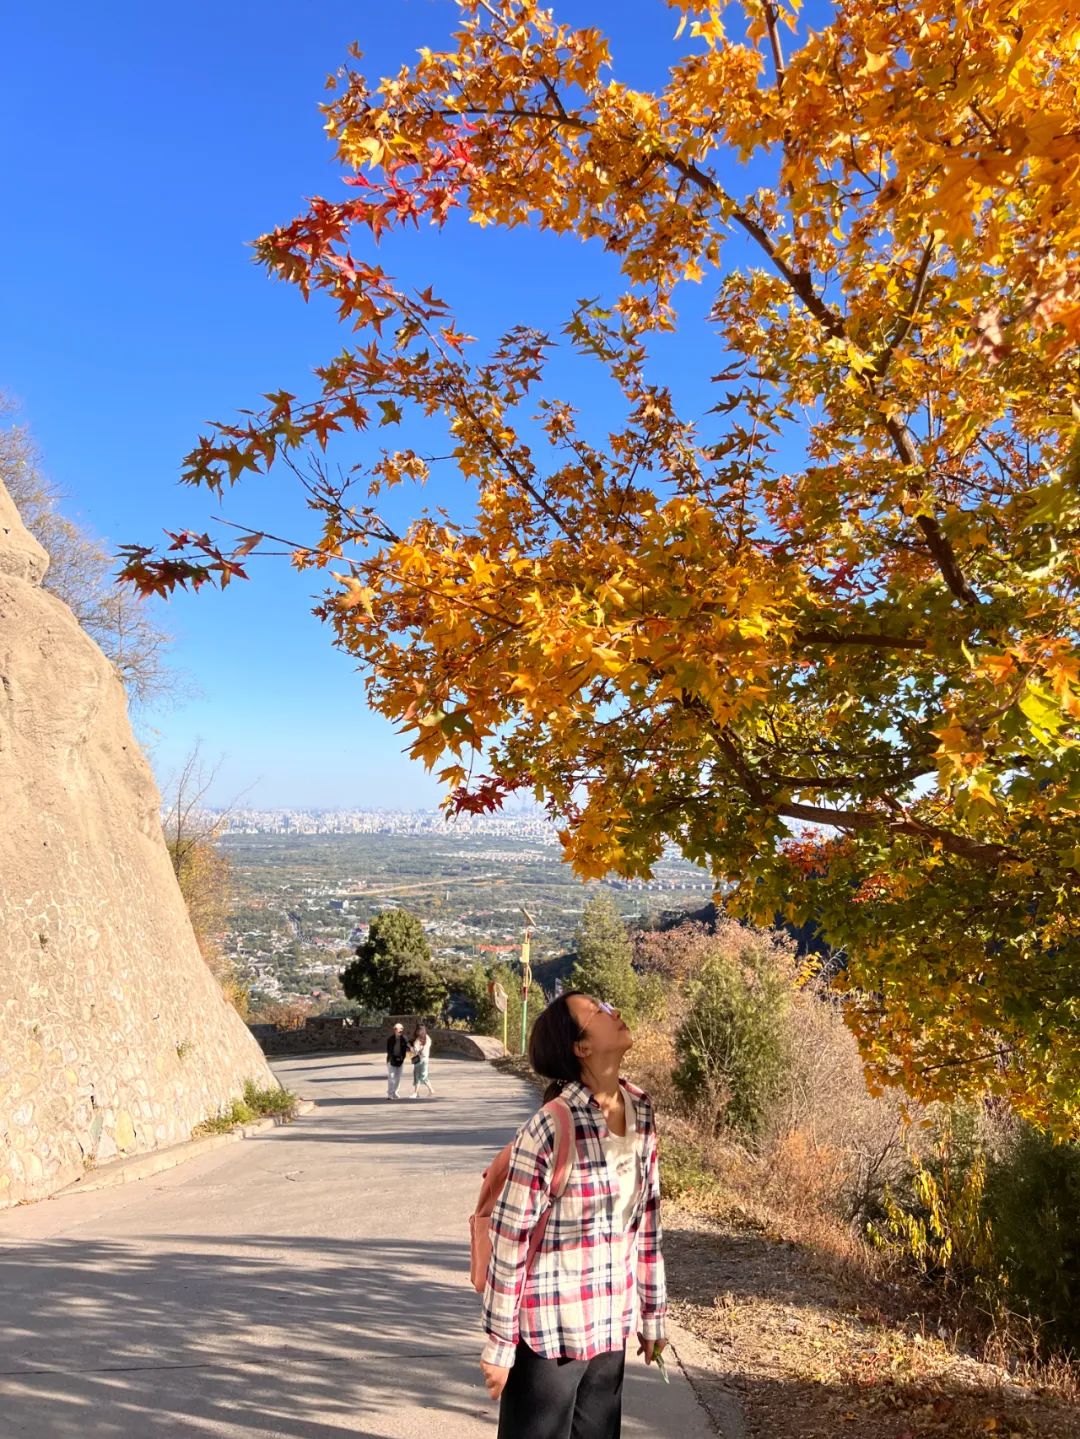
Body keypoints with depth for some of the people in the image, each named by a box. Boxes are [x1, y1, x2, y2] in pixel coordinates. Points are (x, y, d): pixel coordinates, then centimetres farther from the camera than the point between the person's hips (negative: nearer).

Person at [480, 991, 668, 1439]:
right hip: (549, 1328, -6)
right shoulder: (552, 1126, -23)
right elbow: (509, 1238, -17)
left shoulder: (641, 1112, -3)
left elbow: (646, 1217, 7)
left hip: (610, 1324, 6)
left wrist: (653, 1310, 13)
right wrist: (499, 1344, -11)